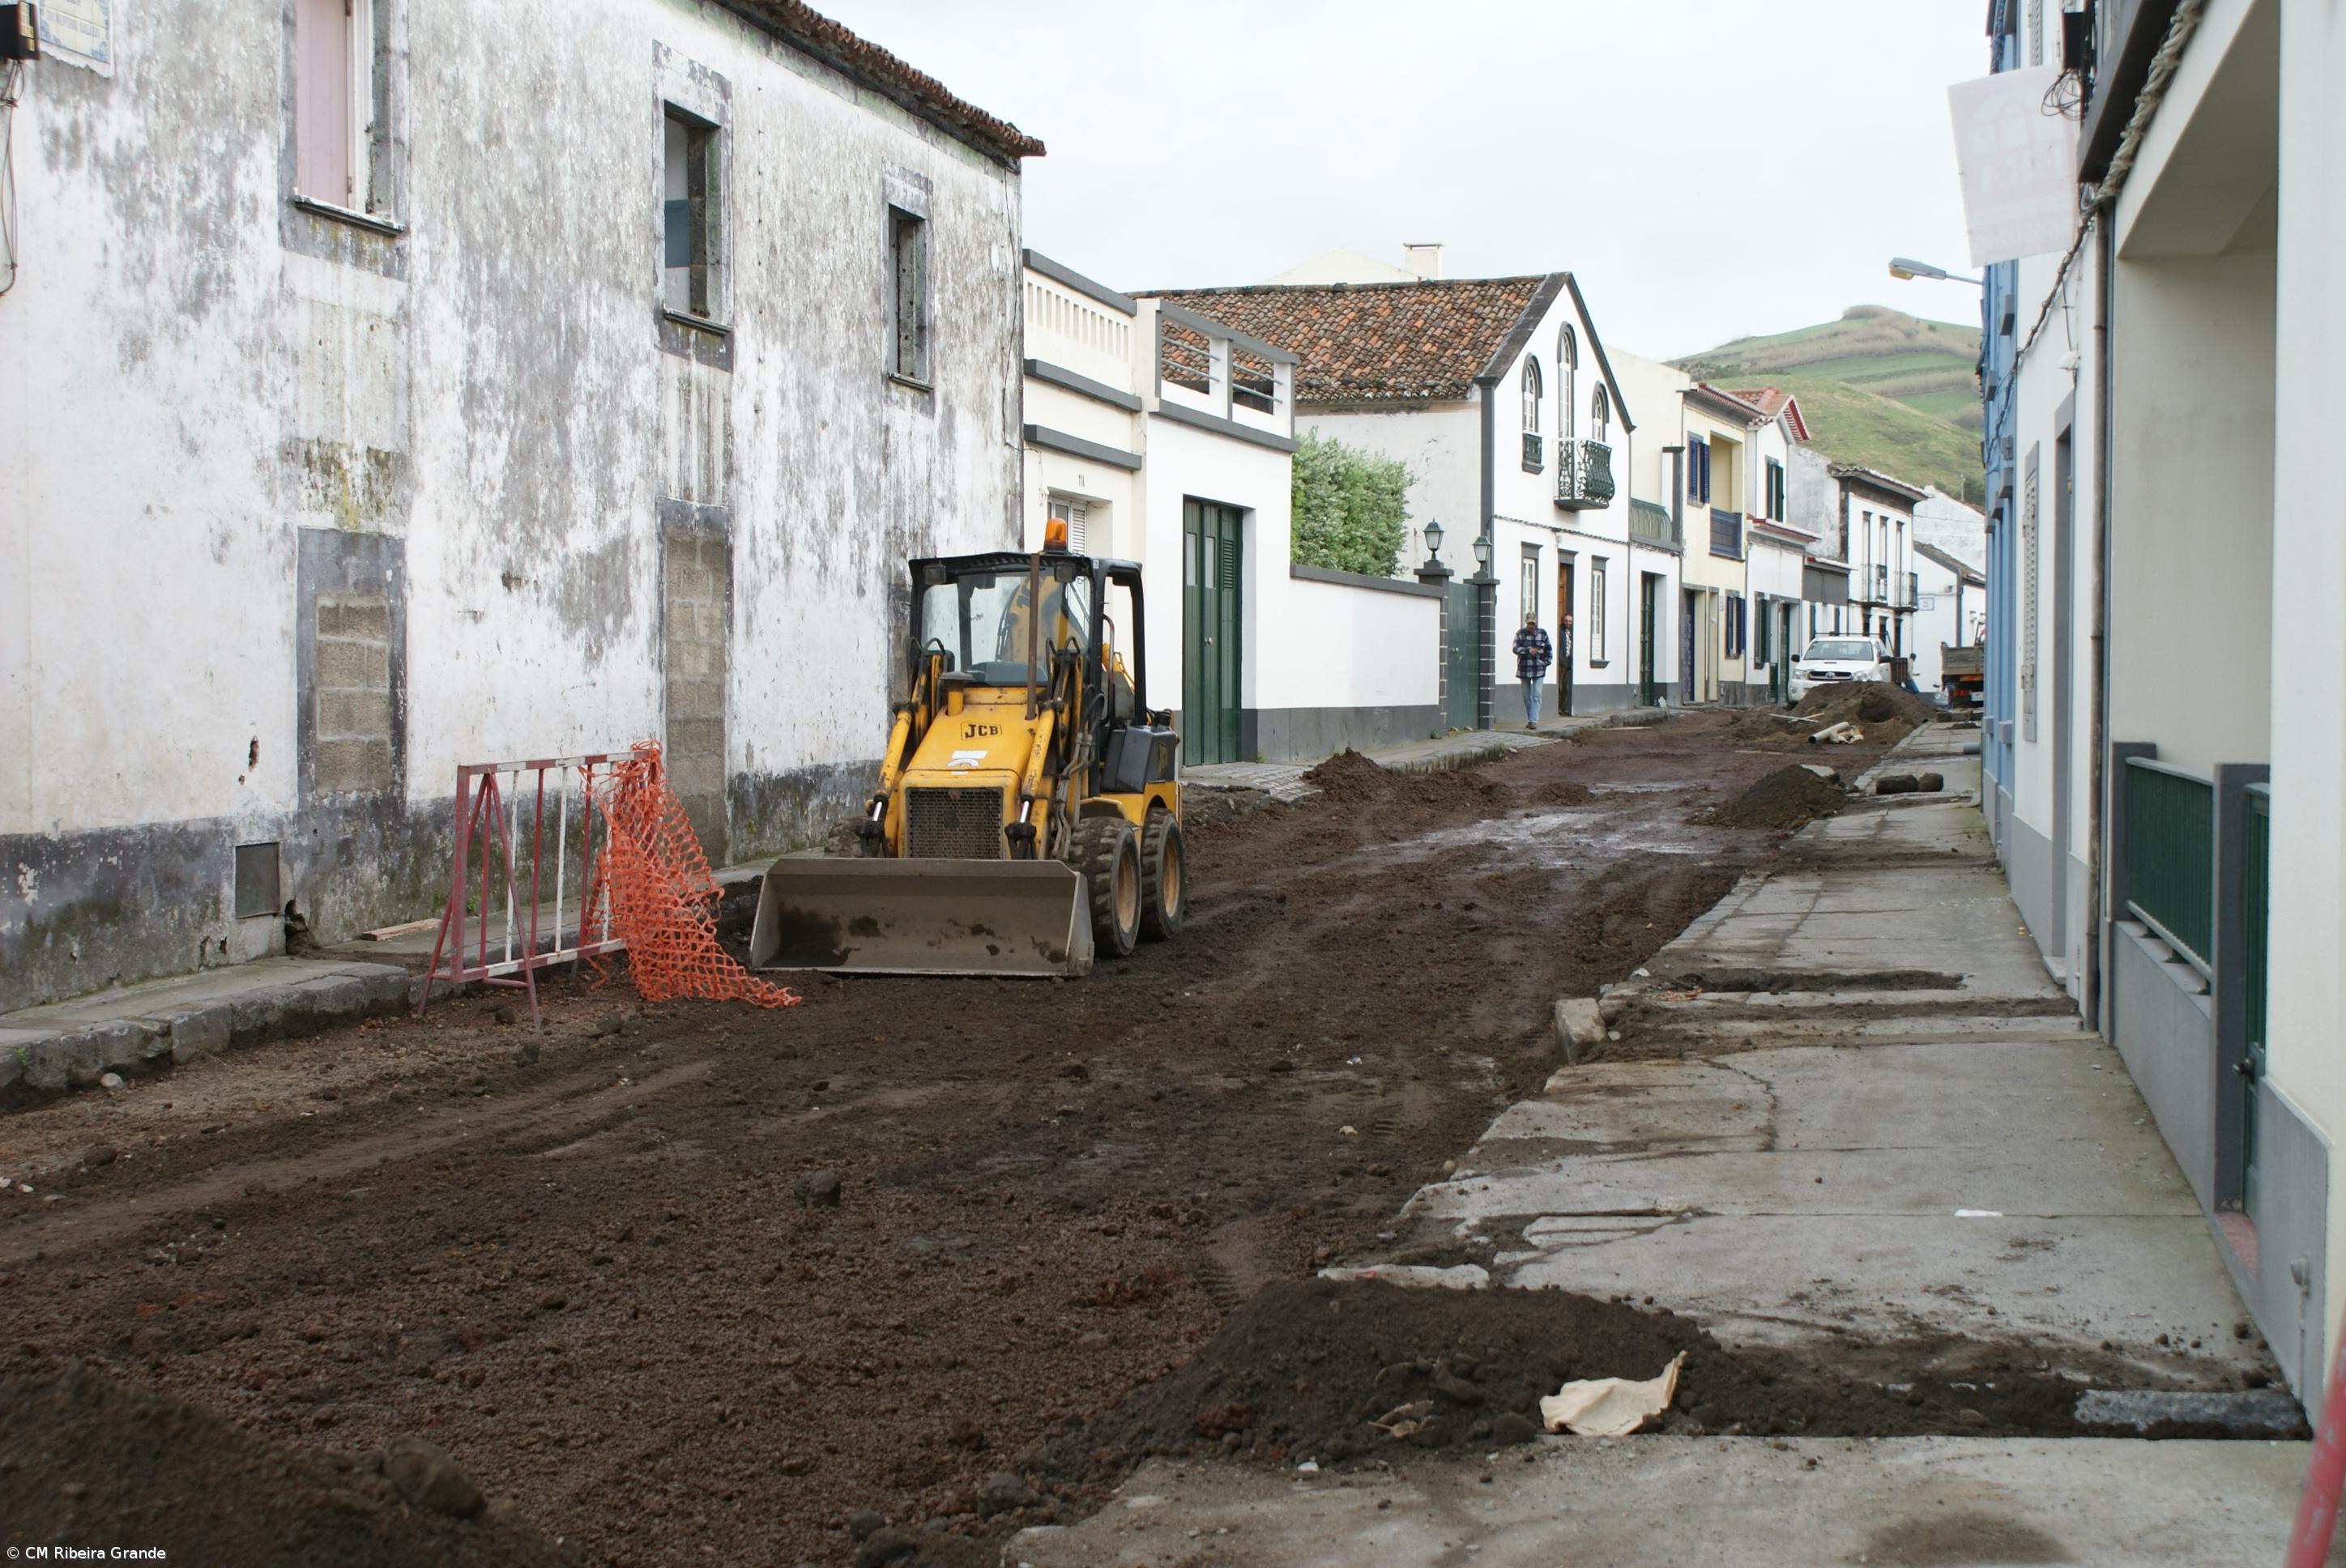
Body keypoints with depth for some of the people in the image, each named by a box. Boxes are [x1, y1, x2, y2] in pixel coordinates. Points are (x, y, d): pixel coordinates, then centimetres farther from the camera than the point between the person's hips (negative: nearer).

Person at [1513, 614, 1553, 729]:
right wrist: (1528, 650, -23)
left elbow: (1549, 650, 12)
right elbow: (1516, 649, -9)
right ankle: (1530, 720, 19)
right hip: (1524, 670, 1)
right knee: (1526, 697, 8)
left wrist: (1546, 662, 2)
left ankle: (1533, 721, -14)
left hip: (1539, 671, -1)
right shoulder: (1520, 634, 3)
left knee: (1536, 696, -10)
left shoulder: (1542, 634, 5)